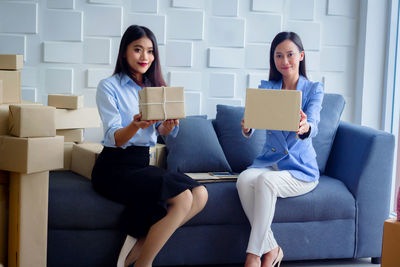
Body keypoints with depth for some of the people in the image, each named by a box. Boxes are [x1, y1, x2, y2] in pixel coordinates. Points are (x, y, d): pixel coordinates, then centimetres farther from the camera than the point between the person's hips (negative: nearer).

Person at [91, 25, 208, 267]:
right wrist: (136, 125, -34)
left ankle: (139, 247, -12)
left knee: (200, 193, -18)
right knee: (183, 198, -25)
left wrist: (169, 124, -23)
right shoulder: (108, 87, -2)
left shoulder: (155, 87, 15)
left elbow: (164, 132, 1)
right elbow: (115, 138, -12)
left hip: (142, 164, 6)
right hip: (114, 168, -6)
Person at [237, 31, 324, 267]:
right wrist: (246, 128, -32)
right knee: (245, 179, -30)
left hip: (301, 170, -3)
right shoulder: (266, 88, 9)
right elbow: (251, 124, -6)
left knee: (267, 180, -34)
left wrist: (305, 128, -44)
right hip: (269, 161, 3)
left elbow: (313, 127, -19)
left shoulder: (313, 89, 1)